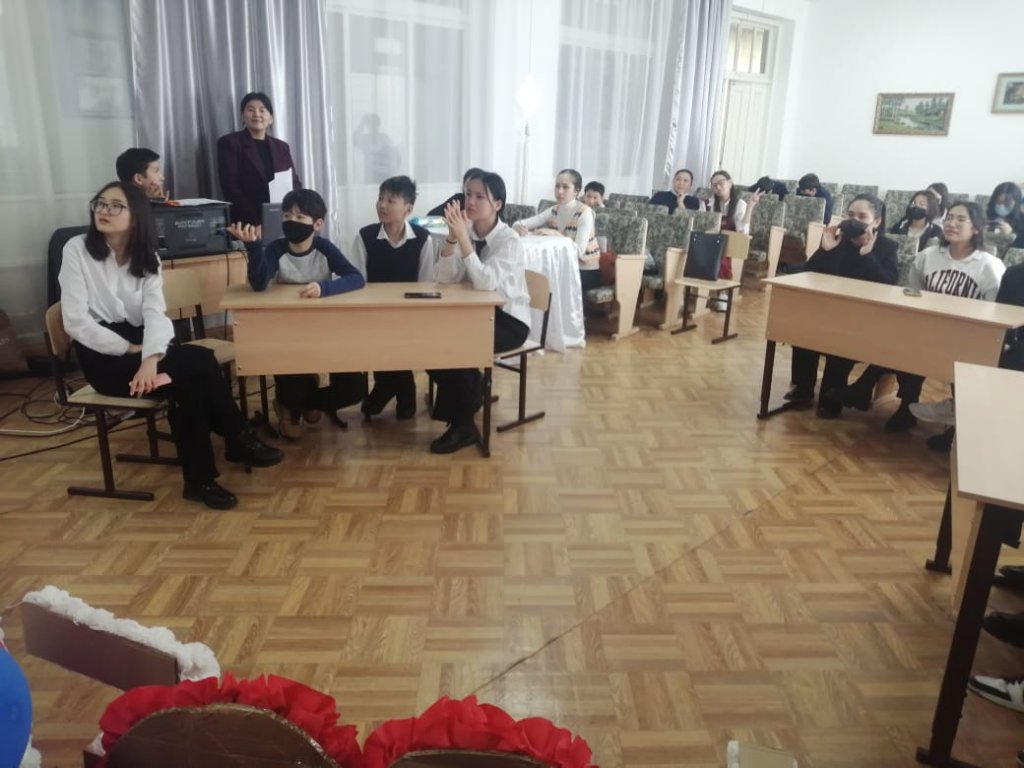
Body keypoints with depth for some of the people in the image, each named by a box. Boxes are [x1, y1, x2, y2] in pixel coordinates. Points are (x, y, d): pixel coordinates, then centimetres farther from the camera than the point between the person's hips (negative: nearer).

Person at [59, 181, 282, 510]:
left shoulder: (147, 257, 6)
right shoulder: (77, 249, -5)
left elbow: (155, 313, -9)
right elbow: (76, 322, -12)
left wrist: (151, 358, -28)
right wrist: (133, 350, -18)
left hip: (140, 347, 4)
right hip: (103, 357, -4)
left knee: (188, 385, -28)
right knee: (202, 363, -25)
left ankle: (200, 479, -15)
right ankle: (238, 439, -9)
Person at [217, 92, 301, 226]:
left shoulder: (282, 147, 17)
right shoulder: (229, 143, 4)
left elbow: (295, 184, 12)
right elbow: (230, 187, -5)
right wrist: (255, 221, -16)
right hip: (247, 223, -3)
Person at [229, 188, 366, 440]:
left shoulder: (324, 247, -12)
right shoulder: (276, 249, -11)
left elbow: (357, 278, -25)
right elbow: (258, 284, -27)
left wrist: (324, 287, -42)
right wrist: (254, 246, -41)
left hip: (326, 330, 1)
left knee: (352, 387, -13)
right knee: (290, 383, -24)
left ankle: (307, 402, 19)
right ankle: (291, 407, 14)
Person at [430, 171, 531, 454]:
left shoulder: (509, 240, -17)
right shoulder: (466, 231, 0)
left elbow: (485, 283, -32)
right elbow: (445, 278, -10)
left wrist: (463, 237, -35)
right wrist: (452, 235, -22)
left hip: (508, 319, -6)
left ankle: (463, 425, -7)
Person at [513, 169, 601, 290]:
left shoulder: (584, 213, -16)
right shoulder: (554, 210, 1)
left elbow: (579, 251, -26)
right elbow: (522, 222, -5)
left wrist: (554, 234, -34)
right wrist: (519, 226, -29)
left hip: (586, 271, -5)